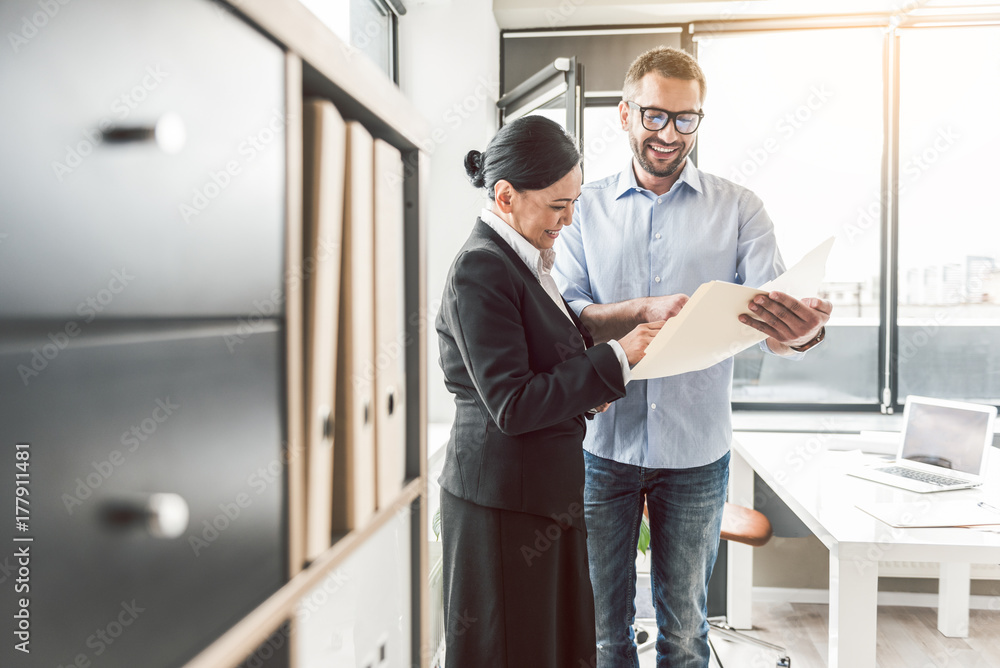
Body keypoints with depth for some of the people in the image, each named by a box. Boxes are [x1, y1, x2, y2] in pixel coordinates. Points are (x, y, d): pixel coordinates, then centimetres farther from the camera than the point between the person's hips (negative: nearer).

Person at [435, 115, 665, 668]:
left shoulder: (526, 260, 9)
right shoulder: (480, 270, -19)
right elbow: (511, 405, -23)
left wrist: (590, 389, -1)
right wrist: (616, 358, -20)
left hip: (547, 489, 9)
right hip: (503, 501, -9)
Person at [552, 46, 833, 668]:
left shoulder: (738, 208, 2)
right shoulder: (586, 208, 3)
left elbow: (774, 307, -9)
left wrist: (804, 331, -33)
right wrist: (646, 309, -23)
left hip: (696, 451, 0)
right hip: (604, 441, 1)